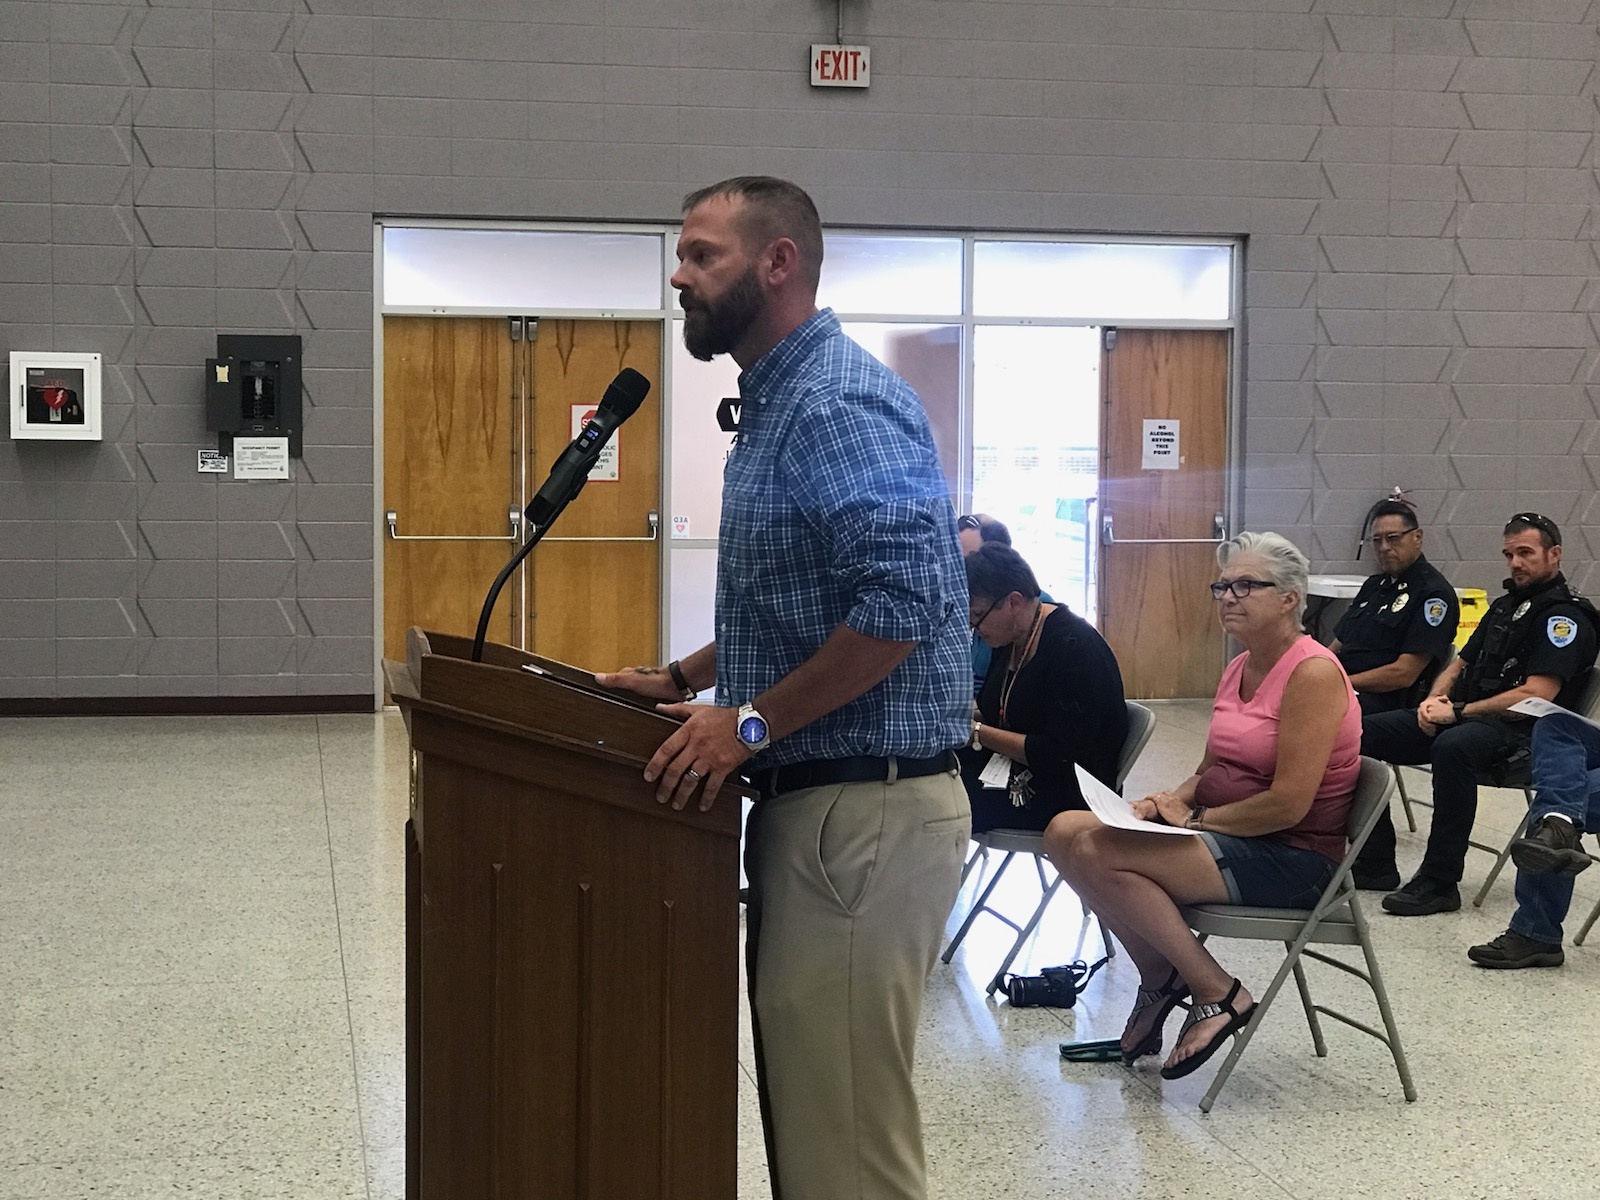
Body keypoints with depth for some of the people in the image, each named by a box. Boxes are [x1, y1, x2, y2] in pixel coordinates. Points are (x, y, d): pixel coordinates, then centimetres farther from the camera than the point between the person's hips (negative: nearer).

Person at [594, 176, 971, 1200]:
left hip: (865, 811, -11)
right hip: (810, 802, 11)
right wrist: (686, 680, 17)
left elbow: (904, 596, -28)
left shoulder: (840, 399, -15)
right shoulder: (780, 402, 17)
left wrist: (754, 720, -21)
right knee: (806, 1107, 17)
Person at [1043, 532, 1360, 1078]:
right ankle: (1161, 979, 3)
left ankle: (1218, 996, -12)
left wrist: (1194, 817, -12)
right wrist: (1171, 801, -3)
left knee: (1100, 852, -24)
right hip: (1227, 836, 9)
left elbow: (1289, 803, -21)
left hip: (1293, 857, -9)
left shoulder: (1313, 673, -15)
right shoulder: (1239, 669, 12)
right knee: (1066, 831, -7)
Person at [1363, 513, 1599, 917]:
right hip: (1463, 717, 9)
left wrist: (1457, 712, -17)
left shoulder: (1565, 617, -6)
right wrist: (1435, 699, 1)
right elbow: (1460, 665, 25)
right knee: (1363, 730, -9)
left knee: (1453, 747, -41)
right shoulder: (1505, 606, 22)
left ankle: (1439, 883, -34)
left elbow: (1536, 695, -18)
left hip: (1518, 732, -9)